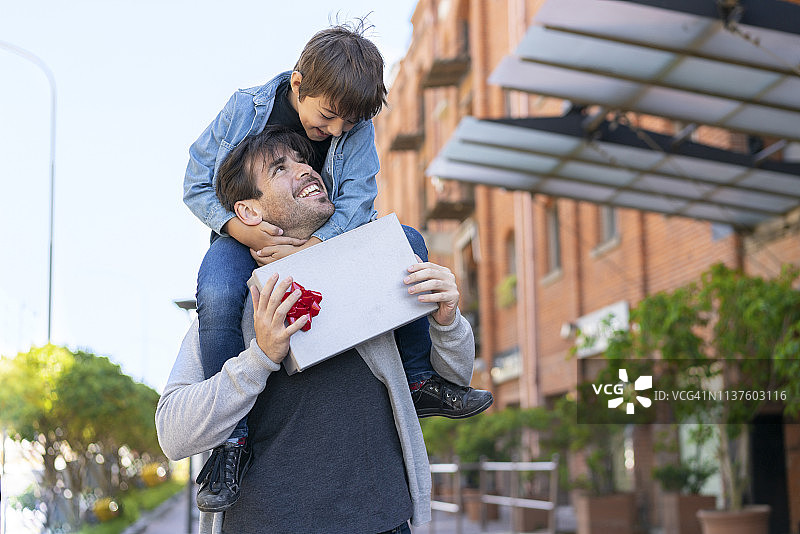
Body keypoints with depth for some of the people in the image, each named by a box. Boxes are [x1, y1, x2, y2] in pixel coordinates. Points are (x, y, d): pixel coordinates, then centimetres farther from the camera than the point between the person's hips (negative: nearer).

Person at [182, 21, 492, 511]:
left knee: (407, 242, -19)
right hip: (246, 237, -3)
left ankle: (420, 380, -8)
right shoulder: (245, 110, -15)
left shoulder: (356, 126, -11)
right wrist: (243, 231, -27)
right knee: (218, 296, -37)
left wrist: (310, 247, -36)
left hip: (326, 237, 3)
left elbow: (356, 202, -17)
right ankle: (230, 437, -24)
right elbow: (197, 185, -9)